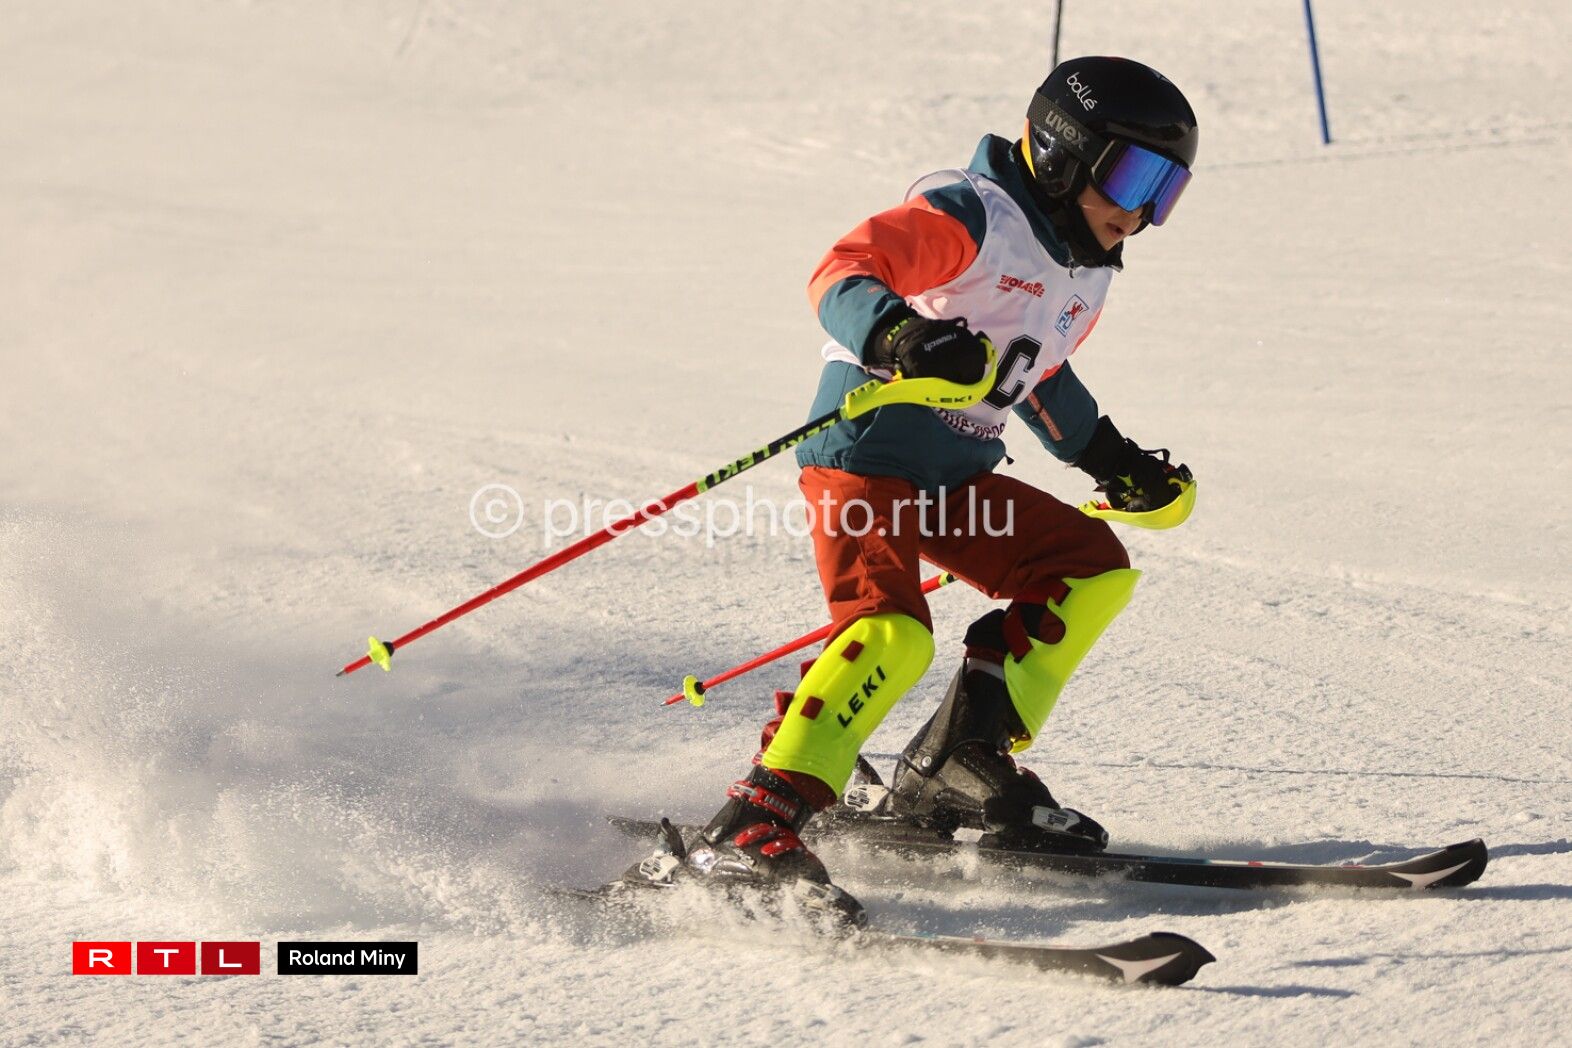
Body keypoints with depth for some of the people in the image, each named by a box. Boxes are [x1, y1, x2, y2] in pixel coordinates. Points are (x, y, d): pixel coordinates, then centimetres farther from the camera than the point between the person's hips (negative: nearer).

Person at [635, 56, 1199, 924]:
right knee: (890, 633, -28)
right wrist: (897, 335, -45)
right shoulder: (969, 218, -12)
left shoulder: (1083, 275, 16)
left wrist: (1111, 459, 35)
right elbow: (842, 275, -26)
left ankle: (957, 766, 5)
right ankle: (754, 828, -32)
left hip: (953, 477, 9)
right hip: (866, 454, -9)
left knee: (1093, 570, 5)